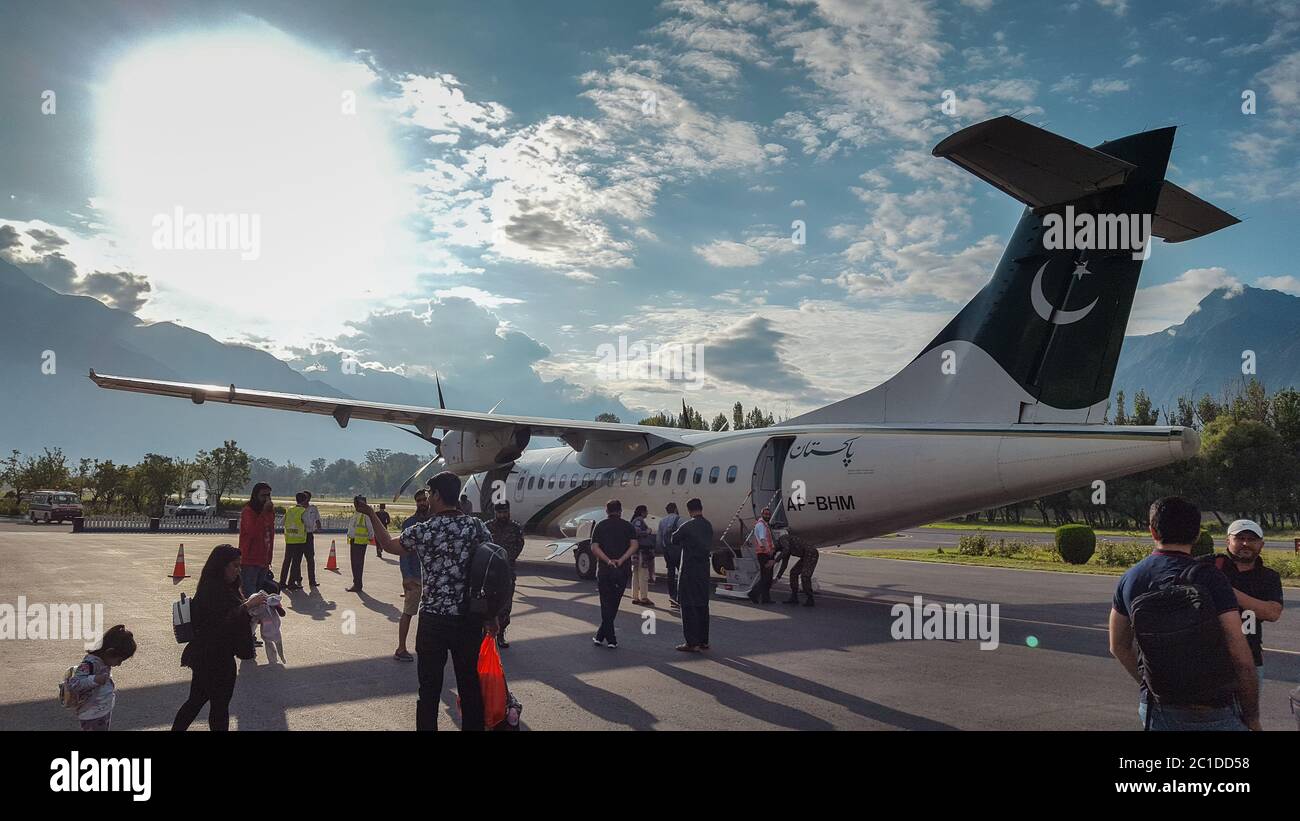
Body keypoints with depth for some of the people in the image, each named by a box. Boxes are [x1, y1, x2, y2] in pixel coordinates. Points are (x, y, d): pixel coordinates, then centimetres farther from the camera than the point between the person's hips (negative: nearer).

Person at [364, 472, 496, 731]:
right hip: (469, 621, 2)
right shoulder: (478, 528, -4)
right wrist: (491, 617, 6)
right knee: (470, 685, 10)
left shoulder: (422, 531, -7)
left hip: (433, 620, -1)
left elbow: (388, 544, 12)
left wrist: (371, 514, 25)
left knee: (429, 687, 10)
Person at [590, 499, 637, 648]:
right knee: (614, 604, 10)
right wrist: (621, 560, -15)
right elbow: (634, 545, -10)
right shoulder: (627, 526, 4)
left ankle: (610, 639, -1)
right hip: (622, 570, 0)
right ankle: (600, 636, 11)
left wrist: (608, 561, -13)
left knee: (606, 604, 4)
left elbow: (594, 547, -8)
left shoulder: (600, 525, 4)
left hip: (604, 569, 0)